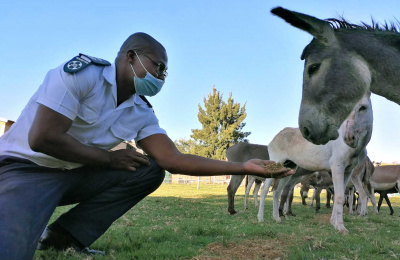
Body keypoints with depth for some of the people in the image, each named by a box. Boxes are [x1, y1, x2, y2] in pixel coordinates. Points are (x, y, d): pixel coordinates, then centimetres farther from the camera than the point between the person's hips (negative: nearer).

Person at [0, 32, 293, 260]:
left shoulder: (142, 113, 1)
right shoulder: (81, 71, -18)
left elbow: (172, 159, -10)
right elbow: (42, 138, -25)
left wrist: (244, 167, -17)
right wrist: (110, 159, -15)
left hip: (76, 175, 8)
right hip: (25, 168, -7)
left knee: (151, 170, -7)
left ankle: (66, 236, -3)